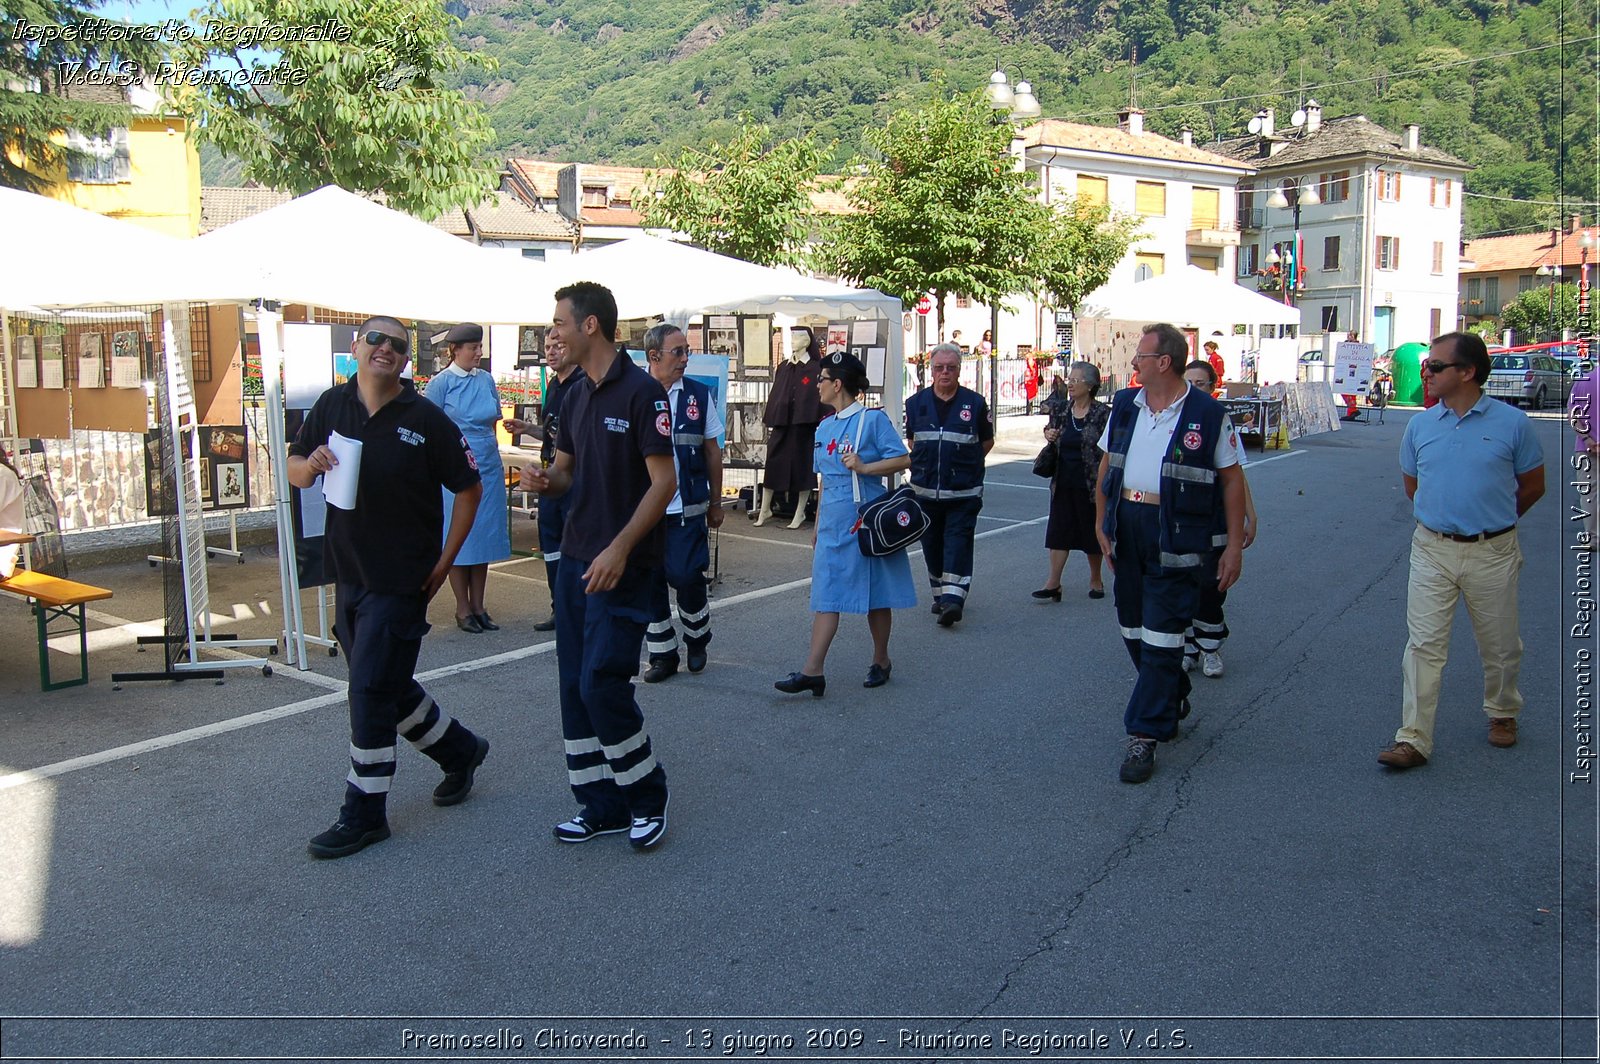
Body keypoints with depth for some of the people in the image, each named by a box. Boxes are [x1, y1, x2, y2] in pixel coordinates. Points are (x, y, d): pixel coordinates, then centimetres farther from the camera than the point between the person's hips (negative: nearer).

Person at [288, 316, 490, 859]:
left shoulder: (426, 418, -11)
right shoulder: (332, 405, 3)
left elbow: (468, 488, -5)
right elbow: (293, 470, 10)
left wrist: (445, 561, -7)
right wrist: (311, 463, -15)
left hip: (402, 580, -6)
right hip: (349, 574, 6)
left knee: (370, 689, -4)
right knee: (389, 686, 16)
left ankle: (364, 813, 10)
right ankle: (460, 749, 38)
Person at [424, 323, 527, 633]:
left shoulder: (486, 380, 9)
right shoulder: (440, 383, -5)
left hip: (488, 467, 5)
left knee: (485, 535, 7)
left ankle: (478, 606, 17)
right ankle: (463, 609, 11)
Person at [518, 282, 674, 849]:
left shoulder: (641, 392, -12)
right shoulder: (576, 394, 12)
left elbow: (663, 482, -16)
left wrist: (619, 549, -23)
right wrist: (545, 480, -3)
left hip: (622, 565, -8)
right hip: (575, 558, 8)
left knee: (601, 685, -10)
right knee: (574, 686, 8)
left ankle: (648, 796, 11)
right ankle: (601, 806, 20)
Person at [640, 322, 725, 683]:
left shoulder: (698, 395, 1)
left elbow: (712, 451, 7)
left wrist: (715, 503, 9)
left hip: (687, 508, 0)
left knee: (687, 577, -3)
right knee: (649, 582, 7)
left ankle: (697, 638, 25)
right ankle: (662, 654, 22)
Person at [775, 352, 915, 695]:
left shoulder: (873, 419, -7)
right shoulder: (824, 428, 13)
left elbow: (902, 460, -12)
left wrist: (863, 467, -22)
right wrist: (818, 524, 20)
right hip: (833, 522, 6)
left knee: (876, 594, 6)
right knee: (826, 595, 0)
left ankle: (881, 661, 22)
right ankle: (813, 671, -4)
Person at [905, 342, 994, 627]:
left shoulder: (974, 403, 0)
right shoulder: (916, 403, 7)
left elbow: (987, 441, 12)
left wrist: (965, 464, 9)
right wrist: (925, 465, 11)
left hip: (964, 492, -3)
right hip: (925, 489, 3)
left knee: (958, 543, -10)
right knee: (932, 545, 10)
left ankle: (953, 600, -15)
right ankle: (940, 595, 24)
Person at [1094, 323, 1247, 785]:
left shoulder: (1208, 414, -7)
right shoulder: (1125, 405, 7)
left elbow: (1231, 479, -3)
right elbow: (1106, 466, 14)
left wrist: (1234, 544, -6)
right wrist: (1102, 523, 8)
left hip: (1175, 536, -6)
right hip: (1127, 529, 6)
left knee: (1160, 639, -4)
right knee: (1133, 629, 15)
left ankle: (1145, 736, 1)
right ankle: (1173, 700, 39)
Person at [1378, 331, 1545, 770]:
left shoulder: (1513, 423, -6)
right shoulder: (1420, 425, 2)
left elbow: (1533, 487, 5)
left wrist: (1491, 520, 14)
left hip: (1493, 553, -1)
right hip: (1432, 550, 1)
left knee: (1500, 645, 14)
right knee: (1423, 644, -3)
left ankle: (1502, 713, 39)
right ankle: (1413, 738, -1)